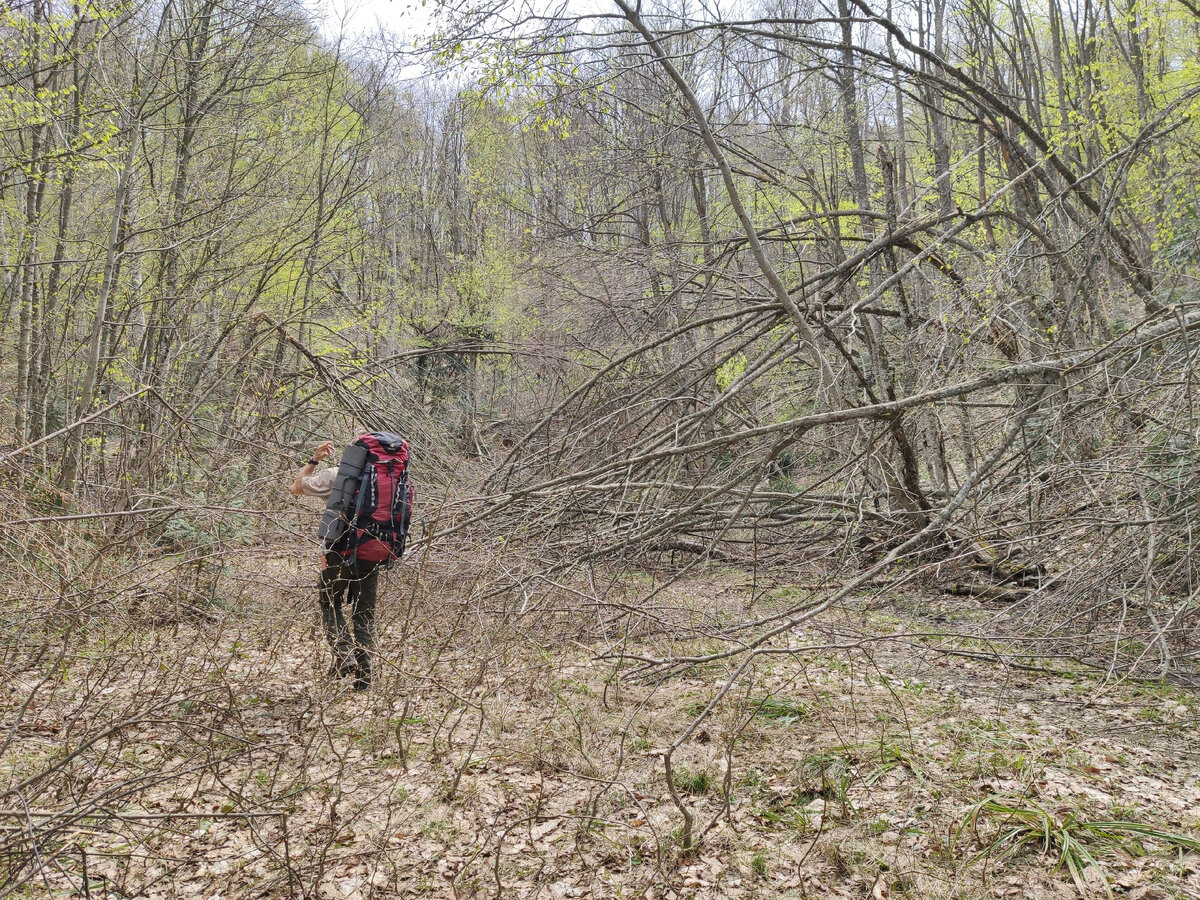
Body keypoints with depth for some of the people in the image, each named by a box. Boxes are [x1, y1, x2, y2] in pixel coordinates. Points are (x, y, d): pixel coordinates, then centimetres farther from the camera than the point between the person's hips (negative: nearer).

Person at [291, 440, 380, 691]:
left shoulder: (334, 475, -2)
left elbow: (296, 488, 10)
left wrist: (314, 459, 15)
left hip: (340, 551, -3)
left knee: (331, 604, 15)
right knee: (364, 612, 10)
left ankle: (344, 653, -6)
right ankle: (363, 674, 8)